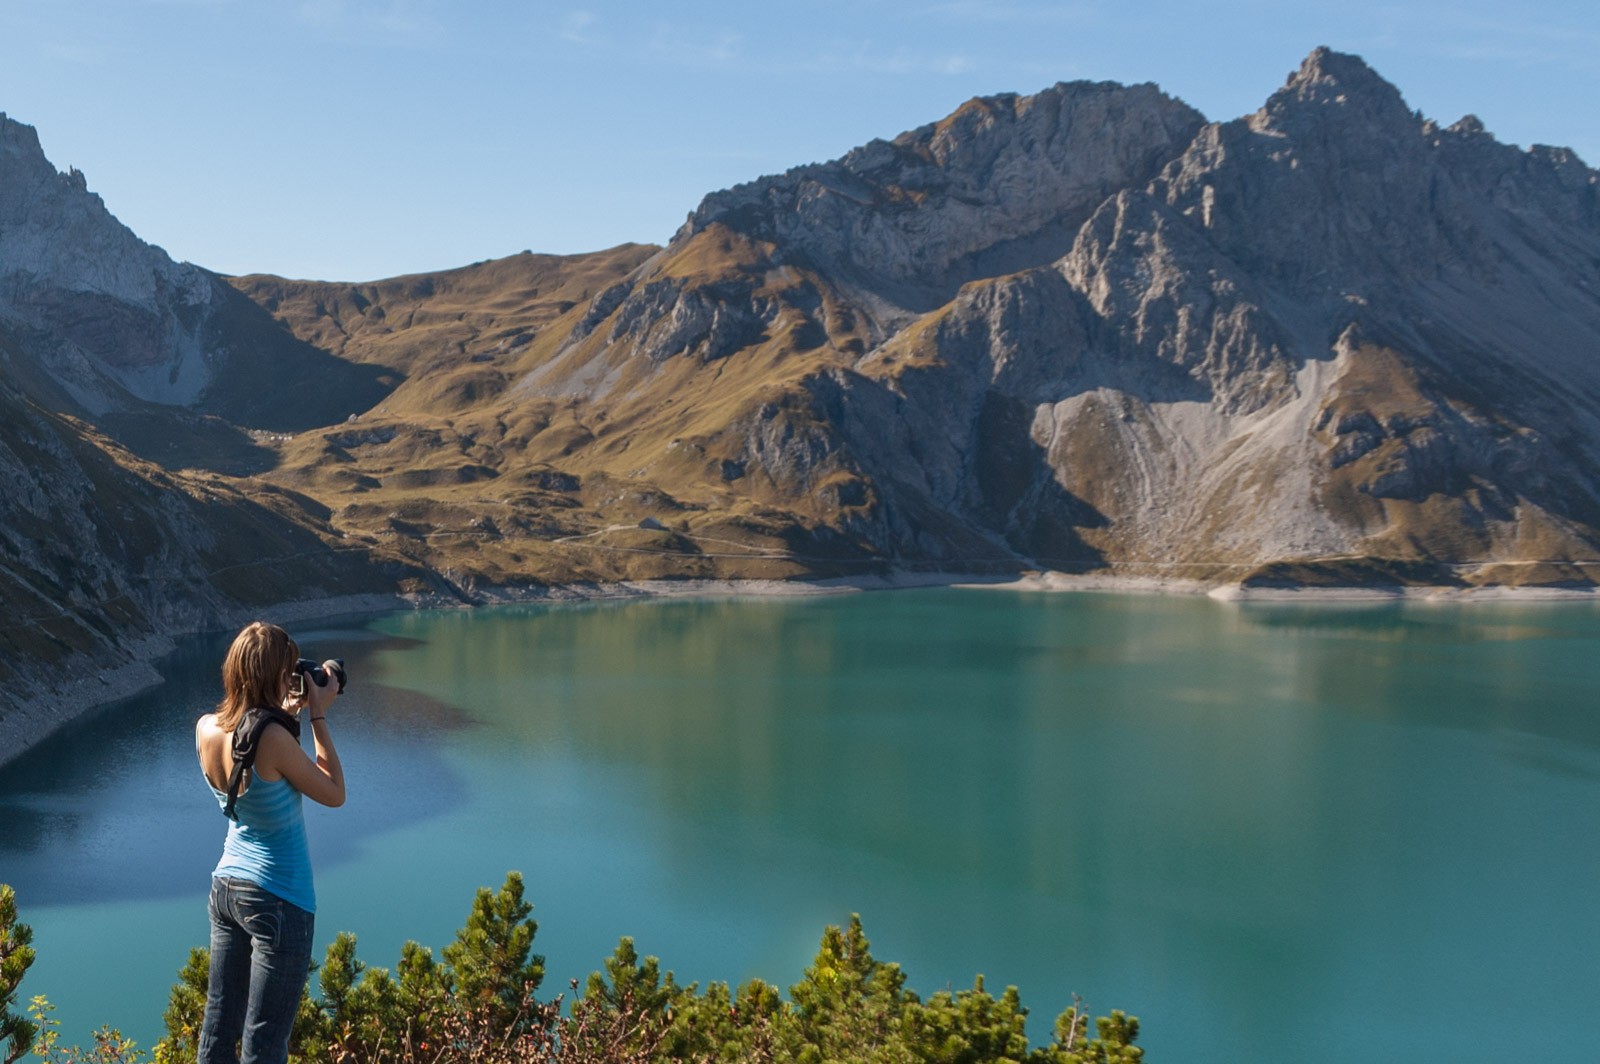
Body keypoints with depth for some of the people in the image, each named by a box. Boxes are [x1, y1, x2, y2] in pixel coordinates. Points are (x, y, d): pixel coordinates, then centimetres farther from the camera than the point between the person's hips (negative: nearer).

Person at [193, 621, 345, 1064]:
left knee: (218, 1028, 16)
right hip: (279, 899, -7)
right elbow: (334, 794, -10)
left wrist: (286, 714, 10)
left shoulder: (206, 729, -3)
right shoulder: (273, 738, -24)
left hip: (226, 887, 7)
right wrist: (318, 716, -7)